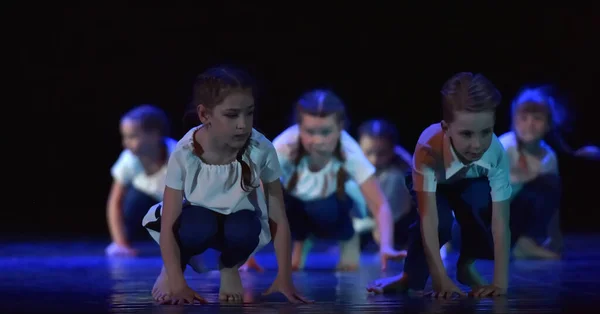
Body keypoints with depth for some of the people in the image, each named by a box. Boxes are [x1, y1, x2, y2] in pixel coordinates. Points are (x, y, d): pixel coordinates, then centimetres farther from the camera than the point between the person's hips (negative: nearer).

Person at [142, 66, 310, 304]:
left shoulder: (261, 150, -28)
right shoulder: (184, 154, -29)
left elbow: (278, 220, -20)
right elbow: (168, 226, -26)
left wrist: (284, 278, -26)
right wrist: (178, 284, -35)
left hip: (238, 218, 1)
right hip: (198, 217, -1)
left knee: (244, 229, -35)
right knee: (200, 225, -36)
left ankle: (230, 267, 3)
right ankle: (171, 268, 0)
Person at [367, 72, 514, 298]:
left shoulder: (497, 153, -37)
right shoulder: (428, 148, -42)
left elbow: (500, 220, -36)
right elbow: (429, 218, -43)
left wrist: (500, 280, -42)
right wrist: (441, 279, -47)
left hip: (471, 184, 2)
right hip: (434, 185, -2)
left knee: (483, 205, -30)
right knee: (440, 221, -32)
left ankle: (466, 266, -2)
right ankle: (411, 277, -5)